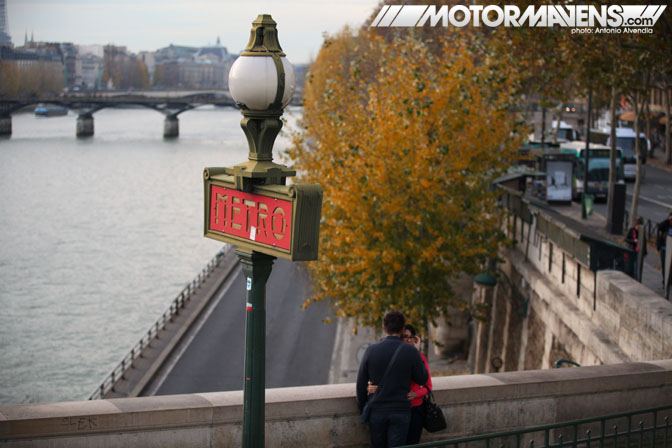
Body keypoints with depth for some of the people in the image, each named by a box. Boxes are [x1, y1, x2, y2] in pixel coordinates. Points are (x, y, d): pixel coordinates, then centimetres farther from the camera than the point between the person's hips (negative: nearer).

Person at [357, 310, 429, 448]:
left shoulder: (371, 350, -4)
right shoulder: (410, 352, -9)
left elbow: (361, 383, 3)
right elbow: (422, 379, 3)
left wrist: (362, 408, 16)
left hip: (376, 412, 2)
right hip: (401, 411, -2)